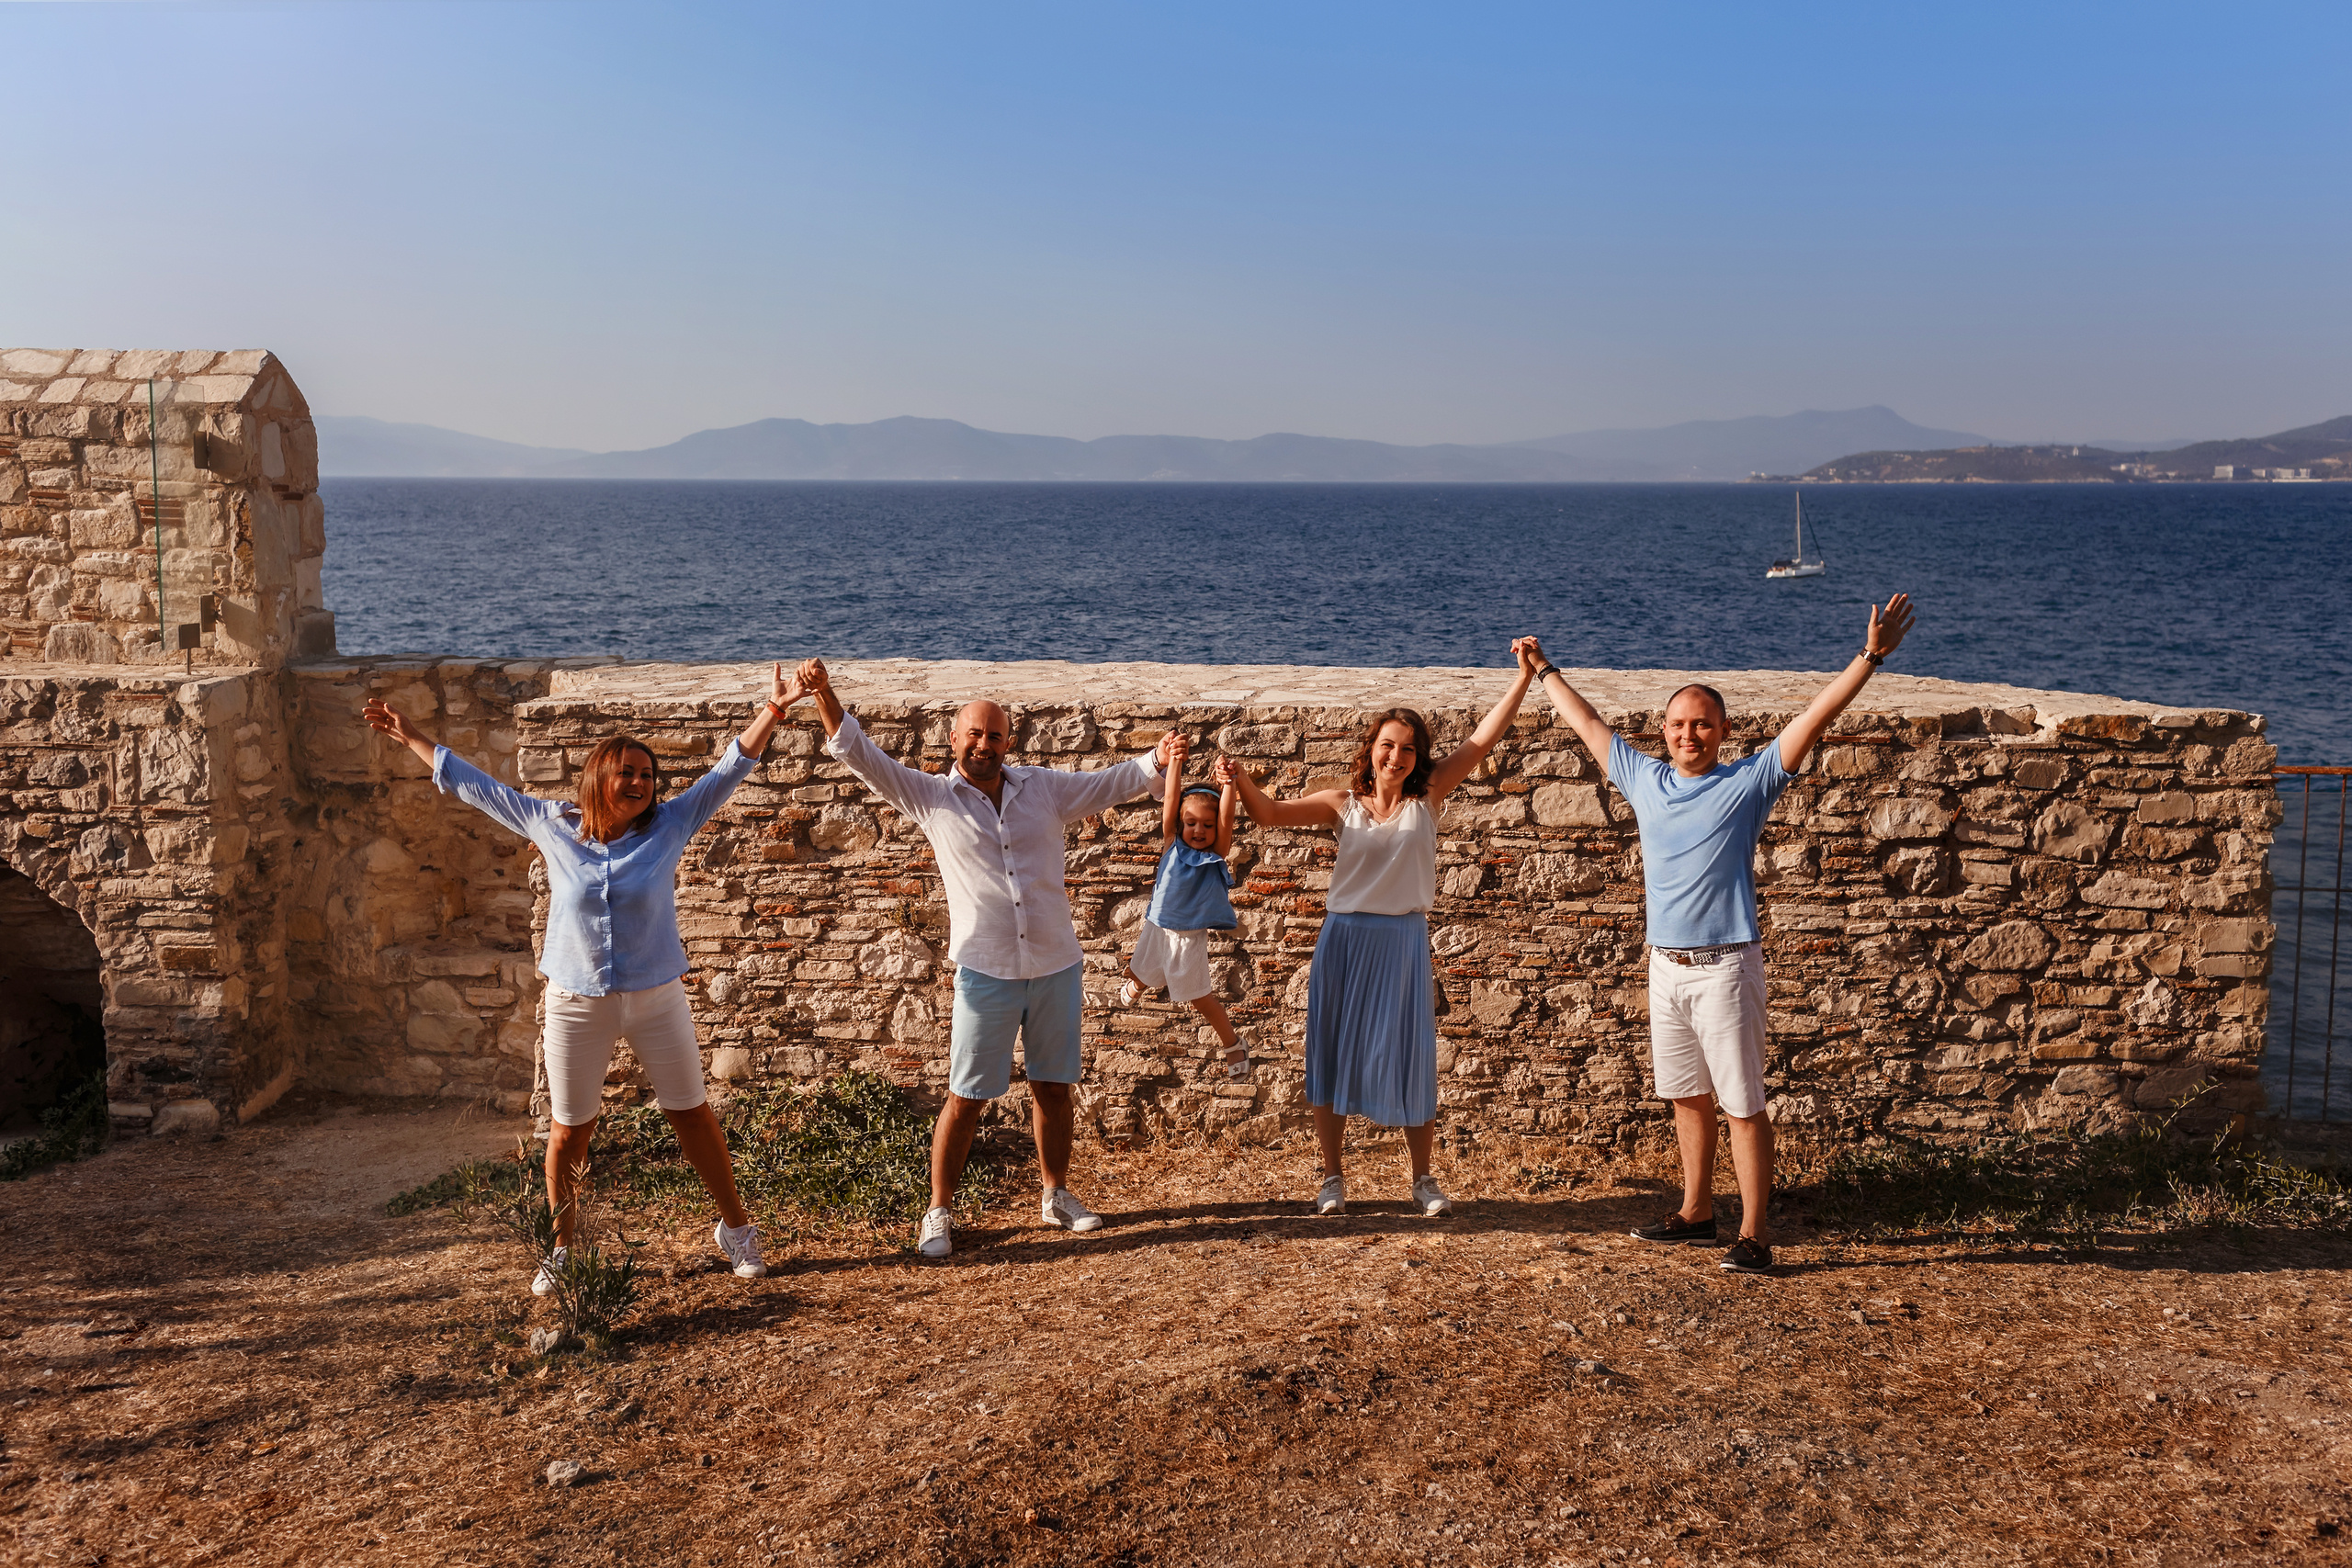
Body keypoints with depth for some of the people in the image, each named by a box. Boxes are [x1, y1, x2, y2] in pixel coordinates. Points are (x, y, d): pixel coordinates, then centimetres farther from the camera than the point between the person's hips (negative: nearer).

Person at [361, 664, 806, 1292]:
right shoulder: (552, 825, -3)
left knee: (691, 1115, 8)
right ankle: (561, 1247, 30)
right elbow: (474, 785, 6)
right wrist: (411, 736, 10)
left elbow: (729, 769, -9)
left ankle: (735, 1227, 23)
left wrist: (771, 711, -22)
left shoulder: (670, 824, -6)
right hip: (577, 1004, 1)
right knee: (569, 1130, 11)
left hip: (657, 998, 0)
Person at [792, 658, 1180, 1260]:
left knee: (1054, 1087, 14)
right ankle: (939, 1213, 15)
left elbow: (1111, 783, 7)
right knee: (966, 1097, 1)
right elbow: (861, 756, -7)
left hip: (1056, 967, 3)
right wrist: (823, 694, -19)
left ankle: (1056, 1195, 31)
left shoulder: (1044, 787, 5)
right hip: (986, 973, -2)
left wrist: (1155, 760, -12)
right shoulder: (932, 797, -1)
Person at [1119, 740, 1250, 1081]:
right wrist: (1176, 759, -26)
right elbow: (1171, 800, -18)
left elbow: (1226, 816, -28)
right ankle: (1136, 988, 64)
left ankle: (1234, 1045, 22)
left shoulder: (1217, 853, -13)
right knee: (1139, 974, 27)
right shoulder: (1173, 845, -9)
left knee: (1200, 998, 3)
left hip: (1190, 935, -3)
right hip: (1157, 926, 3)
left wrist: (1229, 780, -38)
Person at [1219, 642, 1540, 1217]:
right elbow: (1271, 814, -3)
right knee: (1332, 1055, 6)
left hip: (1403, 942, 0)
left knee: (1410, 1057, 5)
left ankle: (1424, 1180, 19)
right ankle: (1333, 1178, 19)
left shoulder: (1426, 797, 1)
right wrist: (1242, 781, -23)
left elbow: (1483, 739, -3)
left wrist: (1524, 674, -8)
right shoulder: (1344, 803, 1)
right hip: (1344, 939, 0)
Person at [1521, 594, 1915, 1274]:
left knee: (1743, 1104, -2)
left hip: (1726, 965, -5)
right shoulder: (1644, 779, 8)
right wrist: (1545, 671, 29)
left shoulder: (1749, 781, -4)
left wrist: (1869, 657, -18)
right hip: (1665, 964, 5)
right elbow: (1586, 722, 20)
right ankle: (1696, 1212, 28)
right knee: (1688, 1096, 16)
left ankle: (1753, 1233, 3)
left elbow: (1815, 716, -11)